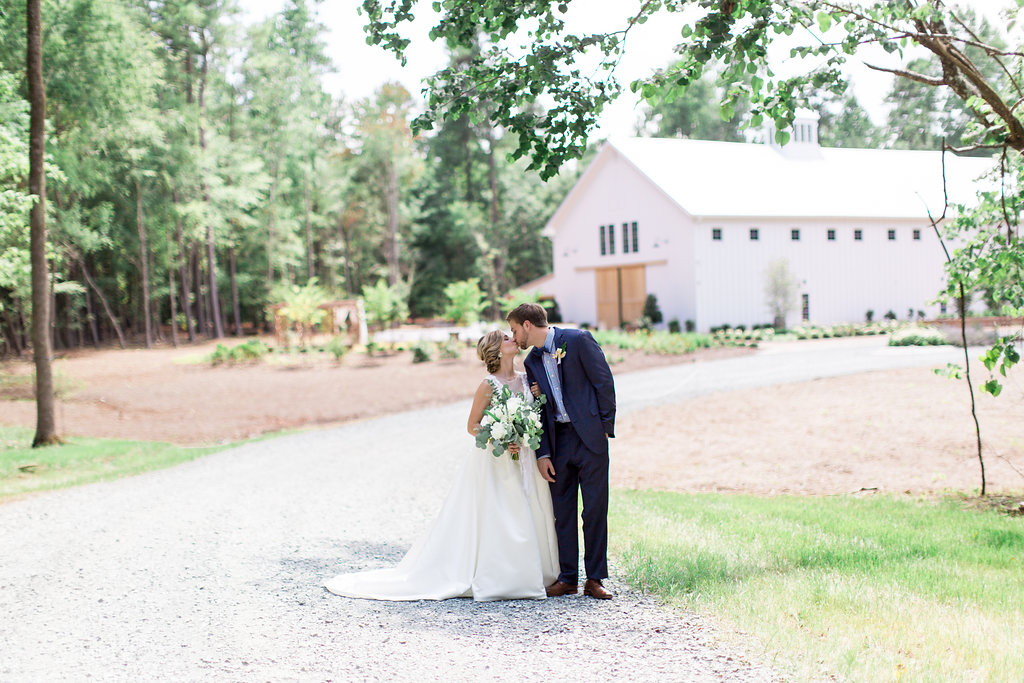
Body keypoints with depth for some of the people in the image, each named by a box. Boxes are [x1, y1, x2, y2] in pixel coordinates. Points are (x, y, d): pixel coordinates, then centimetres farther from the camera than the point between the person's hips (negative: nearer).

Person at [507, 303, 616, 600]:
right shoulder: (532, 362, 12)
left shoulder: (579, 340, -5)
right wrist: (542, 454, 4)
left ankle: (595, 579, 6)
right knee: (562, 511, 5)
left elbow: (605, 382, -6)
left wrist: (606, 427, -9)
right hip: (558, 440, 5)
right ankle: (567, 578, 14)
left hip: (590, 436, -5)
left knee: (595, 510, -2)